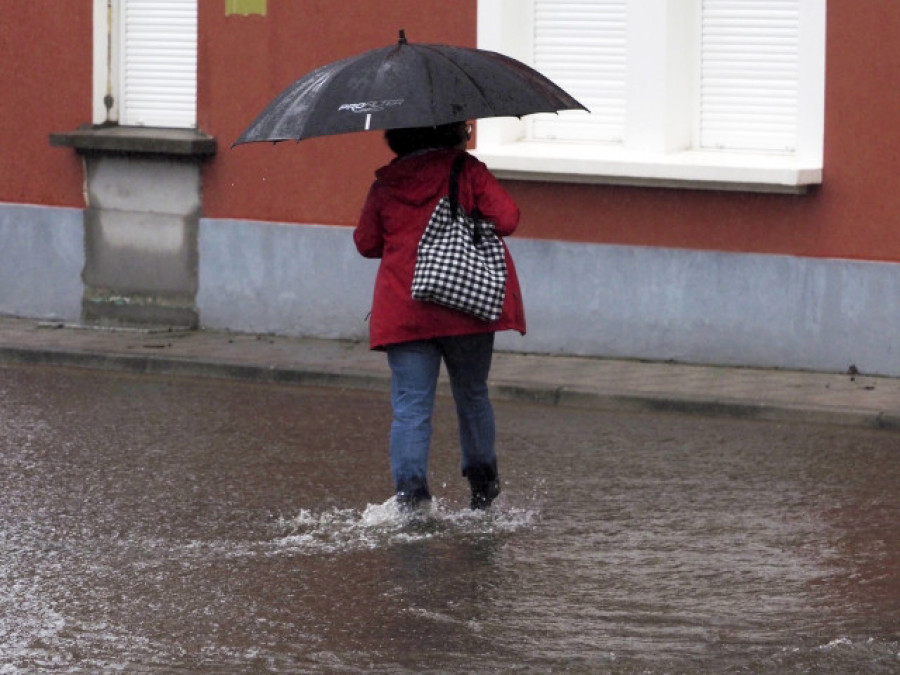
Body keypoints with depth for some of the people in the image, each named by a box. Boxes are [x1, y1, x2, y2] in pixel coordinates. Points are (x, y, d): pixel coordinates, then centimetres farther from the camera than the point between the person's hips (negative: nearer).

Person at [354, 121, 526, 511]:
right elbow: (506, 219, -11)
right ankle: (482, 484, 26)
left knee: (411, 406, -1)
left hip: (402, 313, 0)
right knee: (472, 395, 18)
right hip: (466, 306, 0)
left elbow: (366, 243, 12)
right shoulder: (468, 172, -3)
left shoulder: (385, 186, 4)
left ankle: (410, 490, -15)